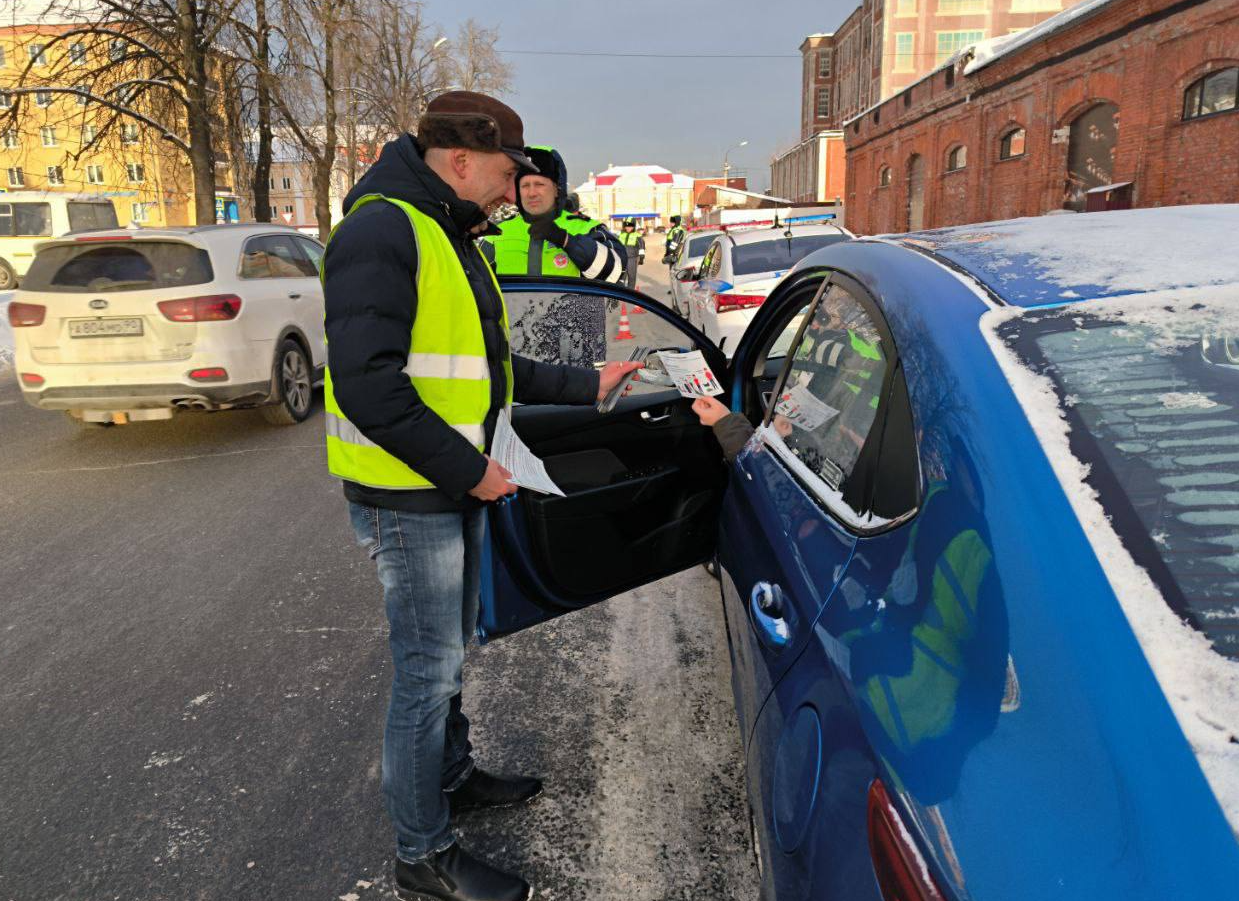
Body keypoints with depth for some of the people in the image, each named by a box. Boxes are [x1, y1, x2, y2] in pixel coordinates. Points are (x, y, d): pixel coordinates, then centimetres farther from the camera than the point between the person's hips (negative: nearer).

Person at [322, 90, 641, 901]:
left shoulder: (453, 241, 15)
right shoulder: (382, 233, -17)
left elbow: (486, 367, 19)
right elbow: (368, 386, -26)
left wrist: (585, 386, 15)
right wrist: (469, 470, -21)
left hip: (457, 489, 10)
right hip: (408, 498, -10)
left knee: (449, 652, 22)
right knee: (429, 671, 0)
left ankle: (453, 776, 42)